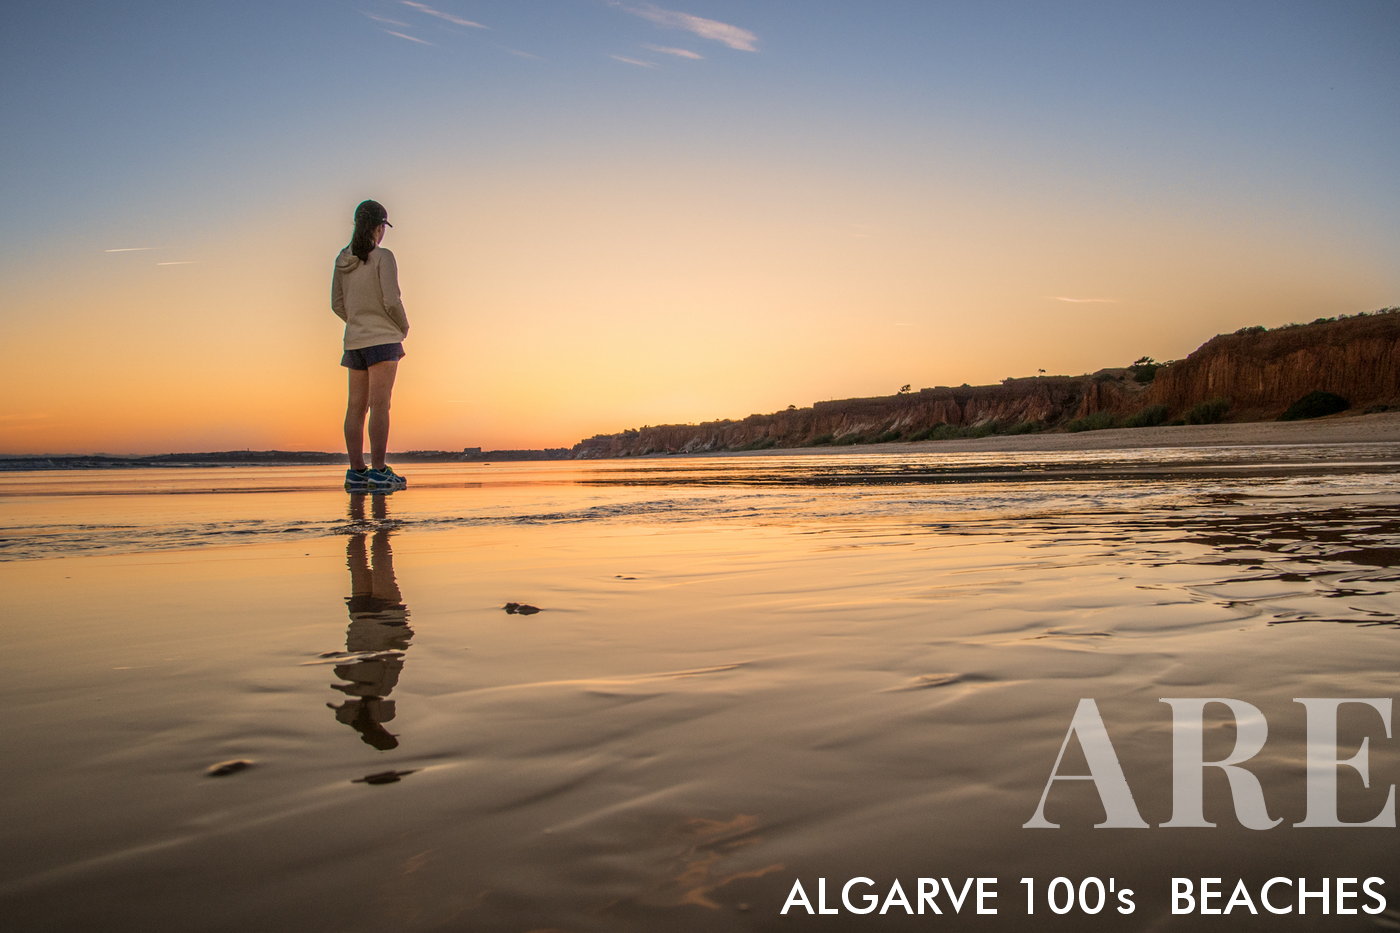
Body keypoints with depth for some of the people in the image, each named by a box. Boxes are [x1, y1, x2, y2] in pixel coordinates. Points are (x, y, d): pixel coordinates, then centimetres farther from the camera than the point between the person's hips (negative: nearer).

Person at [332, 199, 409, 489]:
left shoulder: (343, 260, 9)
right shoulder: (383, 257, -9)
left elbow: (337, 305, 11)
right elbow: (392, 301, -14)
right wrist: (403, 327, 2)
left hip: (353, 341, 6)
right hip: (383, 338, -6)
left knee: (356, 406, 7)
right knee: (379, 404, -8)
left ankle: (356, 471, 8)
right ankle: (378, 471, -10)